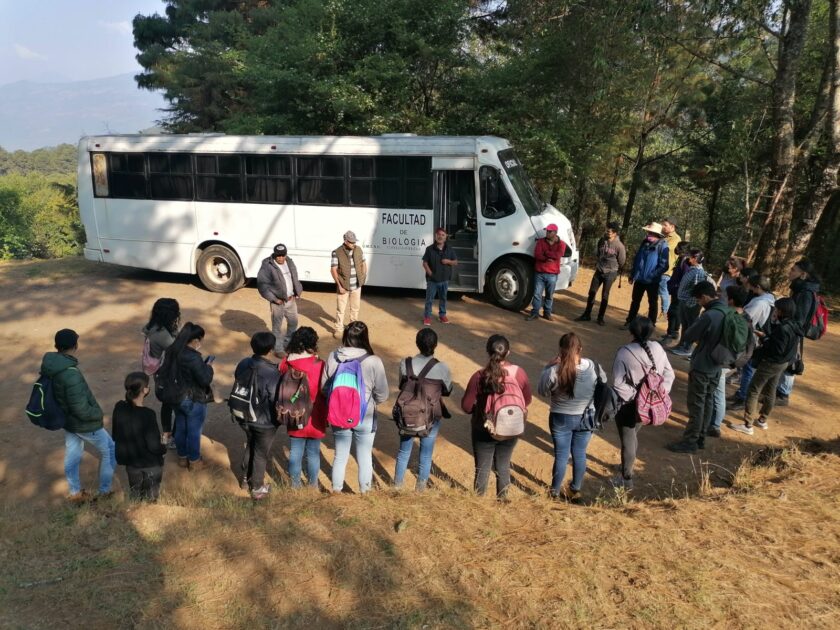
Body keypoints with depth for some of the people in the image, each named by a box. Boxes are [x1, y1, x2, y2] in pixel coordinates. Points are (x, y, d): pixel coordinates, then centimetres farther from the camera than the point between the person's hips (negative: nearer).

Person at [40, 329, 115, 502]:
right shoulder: (71, 375, -35)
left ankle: (75, 493, 40)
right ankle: (105, 490, 28)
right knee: (109, 451, 14)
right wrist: (98, 414, -12)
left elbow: (52, 394, 7)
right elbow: (81, 409, -31)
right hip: (84, 424, -8)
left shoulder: (50, 365, -8)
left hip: (67, 420, 8)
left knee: (72, 456, 23)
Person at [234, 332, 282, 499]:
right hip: (265, 422, -6)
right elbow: (276, 402, -23)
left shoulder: (242, 364, -11)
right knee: (261, 454, 15)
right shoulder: (272, 373, -31)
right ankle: (257, 488, 33)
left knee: (250, 446, 29)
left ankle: (245, 479, 47)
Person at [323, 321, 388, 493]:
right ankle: (364, 492, 34)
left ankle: (336, 491, 38)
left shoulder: (333, 357, -13)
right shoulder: (373, 362, -20)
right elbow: (382, 395, -12)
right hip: (365, 418, -2)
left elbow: (324, 388, -2)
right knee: (365, 458, 18)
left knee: (340, 456, 22)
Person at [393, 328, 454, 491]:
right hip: (432, 417, -1)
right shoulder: (442, 368, -17)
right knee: (426, 455, 16)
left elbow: (401, 386, 1)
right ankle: (420, 489, 30)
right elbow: (448, 391, -1)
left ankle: (397, 486, 33)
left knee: (404, 452, 20)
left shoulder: (405, 363, -14)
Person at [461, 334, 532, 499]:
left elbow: (466, 406, -15)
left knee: (482, 469, 17)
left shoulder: (480, 376, -23)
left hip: (484, 430, -2)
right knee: (503, 467, 23)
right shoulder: (519, 373, -15)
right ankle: (502, 500, 39)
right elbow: (527, 401, 0)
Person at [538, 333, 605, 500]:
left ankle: (555, 491, 31)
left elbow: (543, 391, -7)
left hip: (560, 419, -2)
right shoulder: (594, 367, -17)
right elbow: (603, 384, 3)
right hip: (586, 418, 2)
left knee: (561, 455, 15)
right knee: (580, 454, 20)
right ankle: (575, 490, 37)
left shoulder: (553, 371, -25)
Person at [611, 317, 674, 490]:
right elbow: (669, 374, 1)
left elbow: (618, 383, -24)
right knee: (633, 435, 27)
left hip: (628, 405, -5)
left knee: (628, 440, 10)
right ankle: (627, 466, 44)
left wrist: (632, 395, -12)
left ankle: (626, 479, 21)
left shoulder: (624, 353, -22)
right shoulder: (657, 349, -6)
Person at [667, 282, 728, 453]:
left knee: (696, 404, 2)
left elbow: (688, 337, -15)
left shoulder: (709, 316, -27)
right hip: (717, 366, 8)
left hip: (702, 367, -8)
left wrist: (697, 336, 4)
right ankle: (701, 438, 28)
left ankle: (690, 441, 12)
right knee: (708, 402, 17)